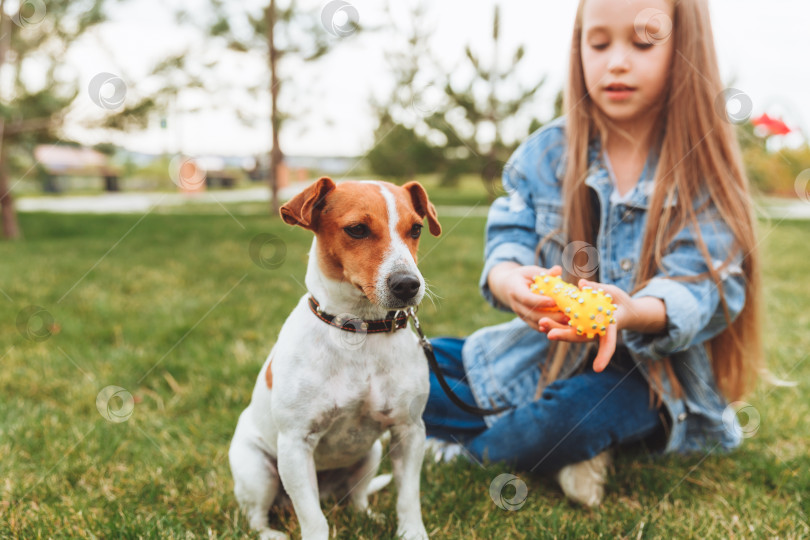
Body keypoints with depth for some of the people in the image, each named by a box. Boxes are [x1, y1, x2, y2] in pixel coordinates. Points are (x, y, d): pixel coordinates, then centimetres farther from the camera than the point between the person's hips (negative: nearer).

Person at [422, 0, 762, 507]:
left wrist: (632, 311, -43)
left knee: (584, 410, -37)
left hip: (652, 367, -4)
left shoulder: (704, 171, -10)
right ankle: (572, 447, -9)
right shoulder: (545, 152, -1)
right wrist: (510, 282, -34)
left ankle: (466, 451, -6)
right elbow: (510, 237, -7)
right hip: (546, 348, 4)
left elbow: (701, 287, -18)